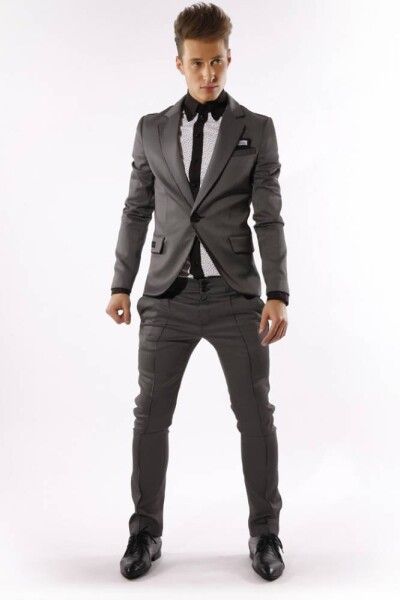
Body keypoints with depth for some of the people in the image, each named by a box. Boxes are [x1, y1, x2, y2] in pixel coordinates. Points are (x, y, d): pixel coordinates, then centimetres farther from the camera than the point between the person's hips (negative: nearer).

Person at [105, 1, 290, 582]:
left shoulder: (257, 130, 4)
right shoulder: (152, 130, 9)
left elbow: (270, 219, 0)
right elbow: (136, 211, 11)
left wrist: (278, 295, -9)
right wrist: (121, 285, 5)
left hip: (236, 295, -1)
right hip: (169, 295, 2)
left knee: (256, 415, 3)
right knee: (151, 414, 4)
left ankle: (265, 532, 20)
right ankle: (146, 531, 20)